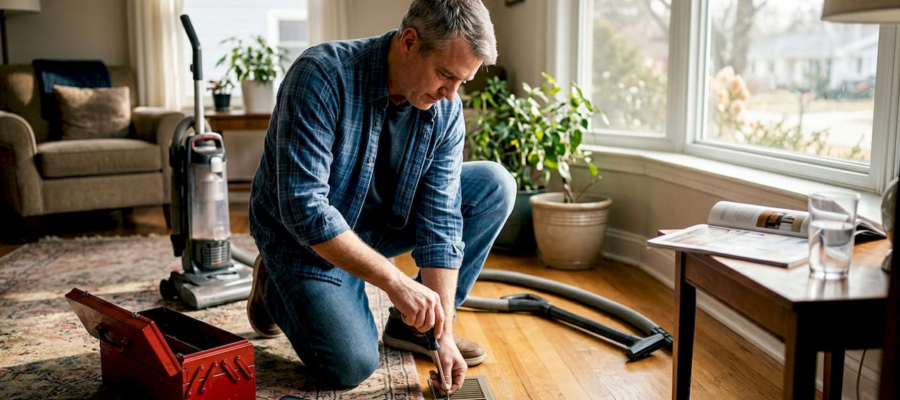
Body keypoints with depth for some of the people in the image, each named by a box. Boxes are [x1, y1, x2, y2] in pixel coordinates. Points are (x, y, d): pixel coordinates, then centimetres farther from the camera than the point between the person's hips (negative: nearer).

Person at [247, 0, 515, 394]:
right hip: (305, 237, -5)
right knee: (352, 365, -19)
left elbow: (441, 221, -15)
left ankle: (411, 325, 2)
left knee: (495, 186, -9)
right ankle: (277, 287, 12)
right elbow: (304, 208, -34)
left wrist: (443, 335, -19)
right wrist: (396, 281, -37)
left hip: (382, 220, 5)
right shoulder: (321, 75, -30)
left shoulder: (445, 109, -15)